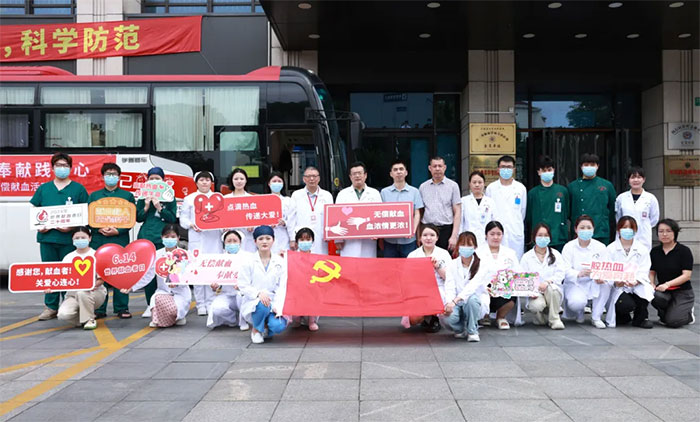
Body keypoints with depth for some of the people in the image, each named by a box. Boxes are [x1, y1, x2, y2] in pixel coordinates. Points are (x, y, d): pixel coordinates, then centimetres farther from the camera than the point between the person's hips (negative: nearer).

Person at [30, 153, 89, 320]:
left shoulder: (78, 188, 5)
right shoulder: (44, 188, 13)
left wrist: (73, 227, -13)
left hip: (69, 237, -3)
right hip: (47, 236, 3)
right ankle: (51, 307, 15)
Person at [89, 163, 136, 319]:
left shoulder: (127, 195, 10)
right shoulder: (94, 195, 14)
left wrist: (118, 231, -10)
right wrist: (99, 229, -10)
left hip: (120, 239, -1)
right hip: (98, 240, 1)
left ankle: (122, 308, 6)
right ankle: (99, 309, 8)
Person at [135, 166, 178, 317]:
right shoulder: (143, 197, 13)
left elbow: (173, 218, 1)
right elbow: (138, 218, 10)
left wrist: (159, 207, -9)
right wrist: (146, 206, -5)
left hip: (163, 239, -2)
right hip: (145, 238, 2)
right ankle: (150, 305, 9)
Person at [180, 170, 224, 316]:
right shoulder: (189, 199, 13)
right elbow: (183, 219, 9)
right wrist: (191, 224, -11)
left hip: (213, 239, 1)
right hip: (196, 239, -1)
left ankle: (210, 303, 5)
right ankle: (200, 304, 3)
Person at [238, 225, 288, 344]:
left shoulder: (280, 262, 4)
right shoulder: (249, 262, 0)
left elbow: (282, 287, -1)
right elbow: (243, 285, -4)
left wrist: (277, 306, -16)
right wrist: (258, 293, -23)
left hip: (273, 303, 1)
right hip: (253, 303, -1)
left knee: (279, 326, -27)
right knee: (263, 305, -37)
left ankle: (265, 327, 13)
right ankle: (256, 330, -3)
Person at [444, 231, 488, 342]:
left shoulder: (480, 265, -7)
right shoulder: (452, 264, 3)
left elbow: (472, 286, -22)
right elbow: (449, 287, -8)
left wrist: (455, 301, -37)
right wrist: (449, 303, -30)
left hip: (477, 304, -1)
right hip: (456, 303, 1)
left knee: (472, 298, -37)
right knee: (449, 317, -32)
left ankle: (473, 331, -10)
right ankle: (460, 329, 7)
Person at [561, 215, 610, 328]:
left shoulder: (600, 247, 1)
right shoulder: (569, 247, -6)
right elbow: (566, 270, -16)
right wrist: (579, 274, -39)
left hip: (593, 284, 3)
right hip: (575, 284, -3)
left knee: (605, 283, -31)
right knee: (578, 302, -34)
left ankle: (596, 317, -12)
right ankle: (579, 313, 9)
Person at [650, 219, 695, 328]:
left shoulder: (684, 250, -9)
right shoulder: (655, 251, 5)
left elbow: (686, 275, -14)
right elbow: (652, 272, 8)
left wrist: (667, 284, -26)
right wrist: (651, 284, -13)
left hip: (682, 292, -3)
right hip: (663, 291, 3)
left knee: (672, 321, -22)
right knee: (656, 297, -34)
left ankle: (689, 314, 13)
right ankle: (664, 314, 1)